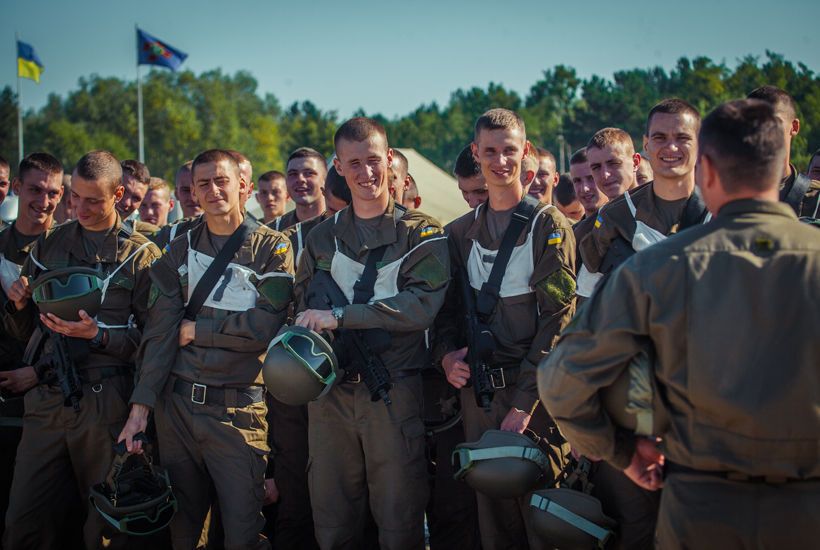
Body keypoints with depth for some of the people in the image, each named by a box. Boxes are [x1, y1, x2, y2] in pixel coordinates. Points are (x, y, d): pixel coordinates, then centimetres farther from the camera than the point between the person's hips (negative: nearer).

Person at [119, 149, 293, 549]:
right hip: (176, 404, 3)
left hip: (238, 409, -3)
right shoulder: (179, 251, 10)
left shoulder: (272, 248, 0)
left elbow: (267, 325, -13)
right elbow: (159, 331, 3)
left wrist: (196, 329, -6)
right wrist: (141, 403, -6)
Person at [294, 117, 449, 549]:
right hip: (330, 392, 4)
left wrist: (340, 315, -18)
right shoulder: (322, 237, 14)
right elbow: (304, 310, 12)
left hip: (394, 392, -3)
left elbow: (423, 304, -13)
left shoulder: (421, 233, 2)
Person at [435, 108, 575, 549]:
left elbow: (558, 315, -10)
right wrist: (446, 355, -4)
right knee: (491, 511, 9)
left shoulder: (549, 225, -3)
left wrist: (524, 401, -17)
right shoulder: (460, 232, 13)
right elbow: (448, 308, 19)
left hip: (534, 392, -4)